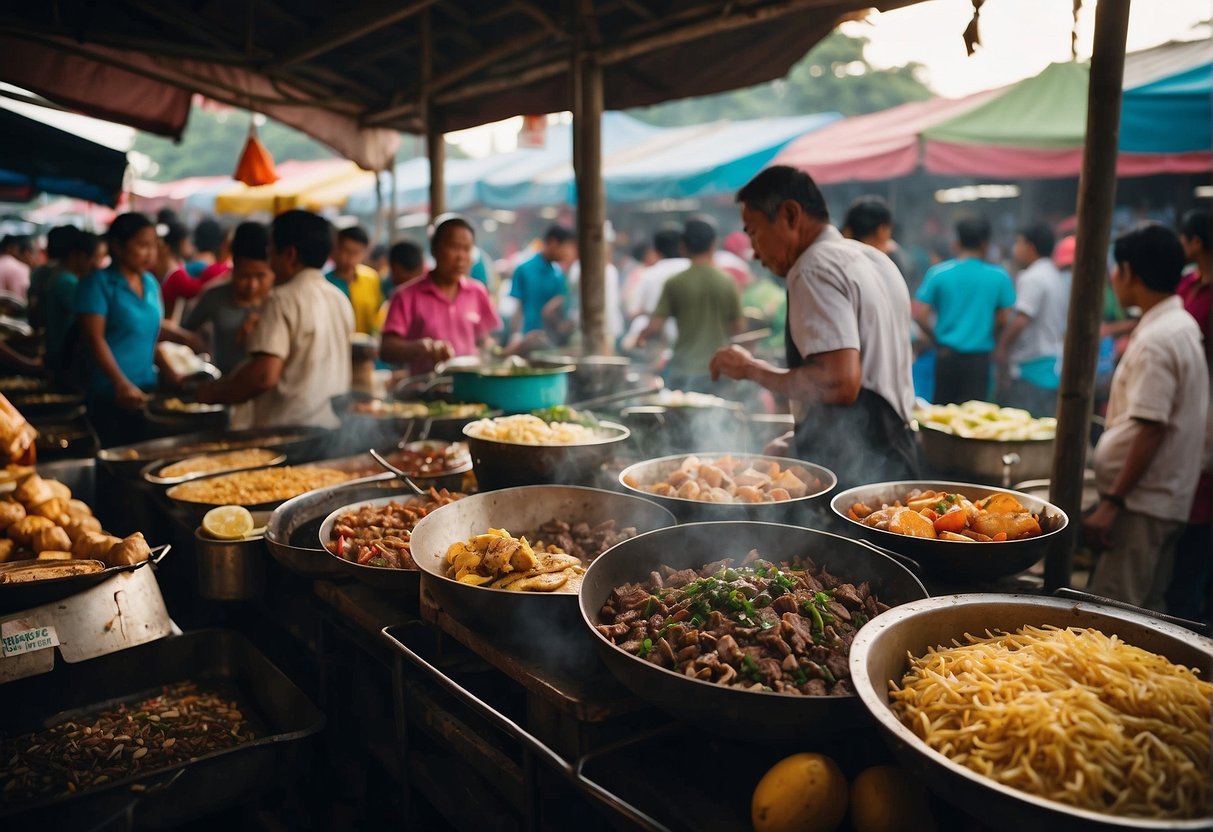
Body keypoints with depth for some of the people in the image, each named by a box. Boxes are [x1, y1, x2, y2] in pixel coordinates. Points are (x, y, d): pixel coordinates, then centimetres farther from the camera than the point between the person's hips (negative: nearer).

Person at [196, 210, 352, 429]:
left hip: (287, 429, -7)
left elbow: (265, 375, -21)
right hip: (333, 425, 7)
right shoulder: (341, 300, 9)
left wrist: (214, 393, -6)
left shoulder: (283, 299, -13)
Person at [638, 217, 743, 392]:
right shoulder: (727, 282, -2)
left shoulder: (675, 283, -6)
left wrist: (641, 337, 12)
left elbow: (655, 327, -8)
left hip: (683, 368, -1)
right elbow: (736, 327, 5)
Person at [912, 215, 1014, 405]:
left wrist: (936, 339, 9)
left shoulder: (938, 273, -2)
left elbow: (919, 314, -6)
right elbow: (1003, 319, 1)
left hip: (946, 356, 1)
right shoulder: (999, 276, -2)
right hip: (979, 358, -1)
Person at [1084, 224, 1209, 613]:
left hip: (1142, 502, -10)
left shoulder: (1156, 340, -18)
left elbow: (1151, 431, -23)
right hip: (1168, 498, 10)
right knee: (1147, 607, 17)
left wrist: (1112, 502, -22)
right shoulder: (1182, 325, 12)